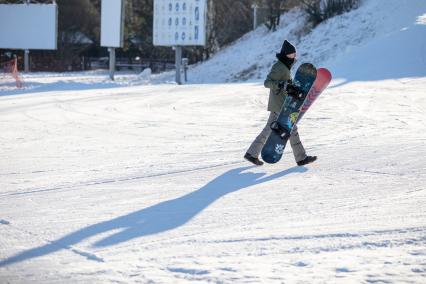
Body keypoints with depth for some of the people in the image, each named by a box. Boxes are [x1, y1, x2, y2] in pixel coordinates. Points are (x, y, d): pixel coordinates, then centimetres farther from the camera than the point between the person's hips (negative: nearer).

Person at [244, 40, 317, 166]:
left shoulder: (285, 67, 15)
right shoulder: (279, 67, -16)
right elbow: (267, 83, -24)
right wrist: (282, 85, -35)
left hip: (279, 105, 10)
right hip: (280, 105, -10)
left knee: (269, 130, 11)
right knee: (292, 128, -2)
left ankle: (252, 153, 14)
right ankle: (301, 158, 5)